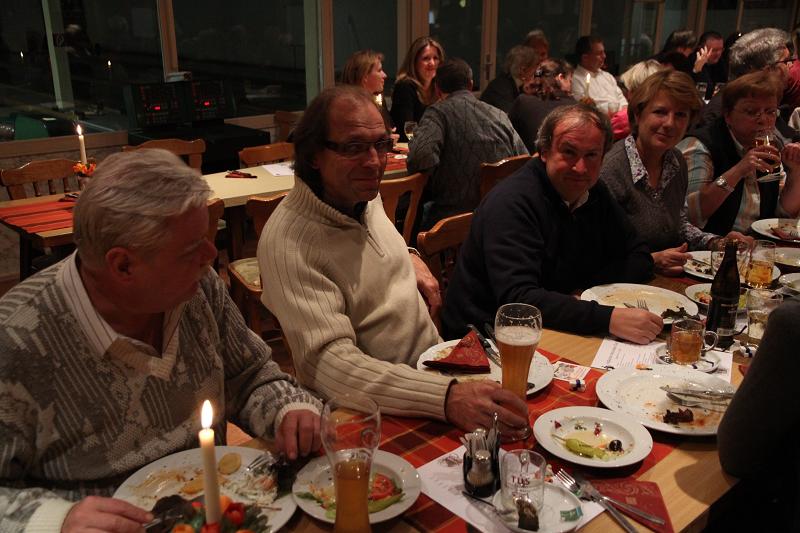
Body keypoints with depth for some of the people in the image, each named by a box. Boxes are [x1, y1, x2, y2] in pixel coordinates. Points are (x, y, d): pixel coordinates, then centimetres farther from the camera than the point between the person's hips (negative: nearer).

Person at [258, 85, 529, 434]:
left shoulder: (366, 196, 7)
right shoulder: (288, 242, -22)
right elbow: (329, 363, -31)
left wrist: (411, 261, 7)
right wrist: (446, 397, -42)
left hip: (432, 364, 8)